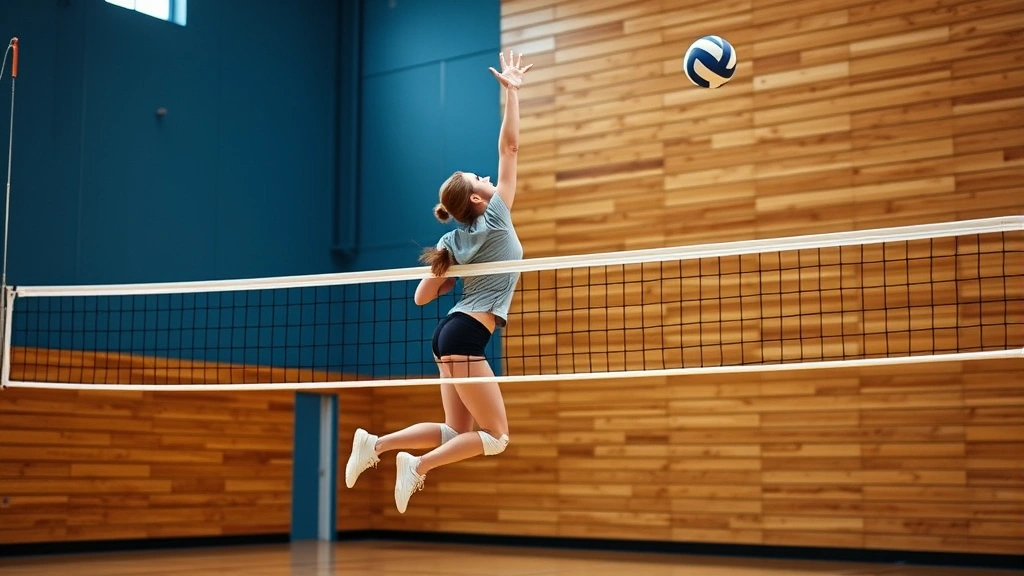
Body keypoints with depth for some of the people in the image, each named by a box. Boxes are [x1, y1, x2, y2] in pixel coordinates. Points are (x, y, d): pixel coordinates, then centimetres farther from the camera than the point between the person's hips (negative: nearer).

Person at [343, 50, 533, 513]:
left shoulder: (451, 241, 10)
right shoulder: (495, 218, -8)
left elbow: (422, 297, 10)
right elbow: (509, 147, -7)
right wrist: (511, 91, -4)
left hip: (450, 333, 9)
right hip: (465, 338, -9)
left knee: (456, 431, 13)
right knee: (495, 436, -2)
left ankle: (375, 444, 5)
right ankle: (417, 465, -8)